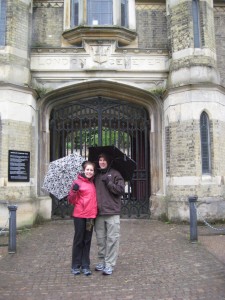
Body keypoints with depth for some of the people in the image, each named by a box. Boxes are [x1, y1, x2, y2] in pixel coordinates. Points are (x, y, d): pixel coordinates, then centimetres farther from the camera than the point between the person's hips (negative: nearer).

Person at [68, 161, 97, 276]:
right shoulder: (78, 182, -6)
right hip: (79, 215, -5)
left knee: (87, 241, 10)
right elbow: (71, 200, -7)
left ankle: (85, 266, 18)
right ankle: (76, 266, 16)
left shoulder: (93, 183, 11)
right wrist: (74, 191, -23)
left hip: (91, 215, 5)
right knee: (78, 240, 4)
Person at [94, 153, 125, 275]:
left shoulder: (115, 174, 1)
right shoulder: (96, 175, 15)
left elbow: (121, 190, -7)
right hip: (98, 212, 5)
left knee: (112, 239, -2)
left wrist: (108, 183, -13)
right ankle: (102, 261, 24)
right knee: (100, 239, 11)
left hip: (112, 212, -4)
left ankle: (109, 264, 4)